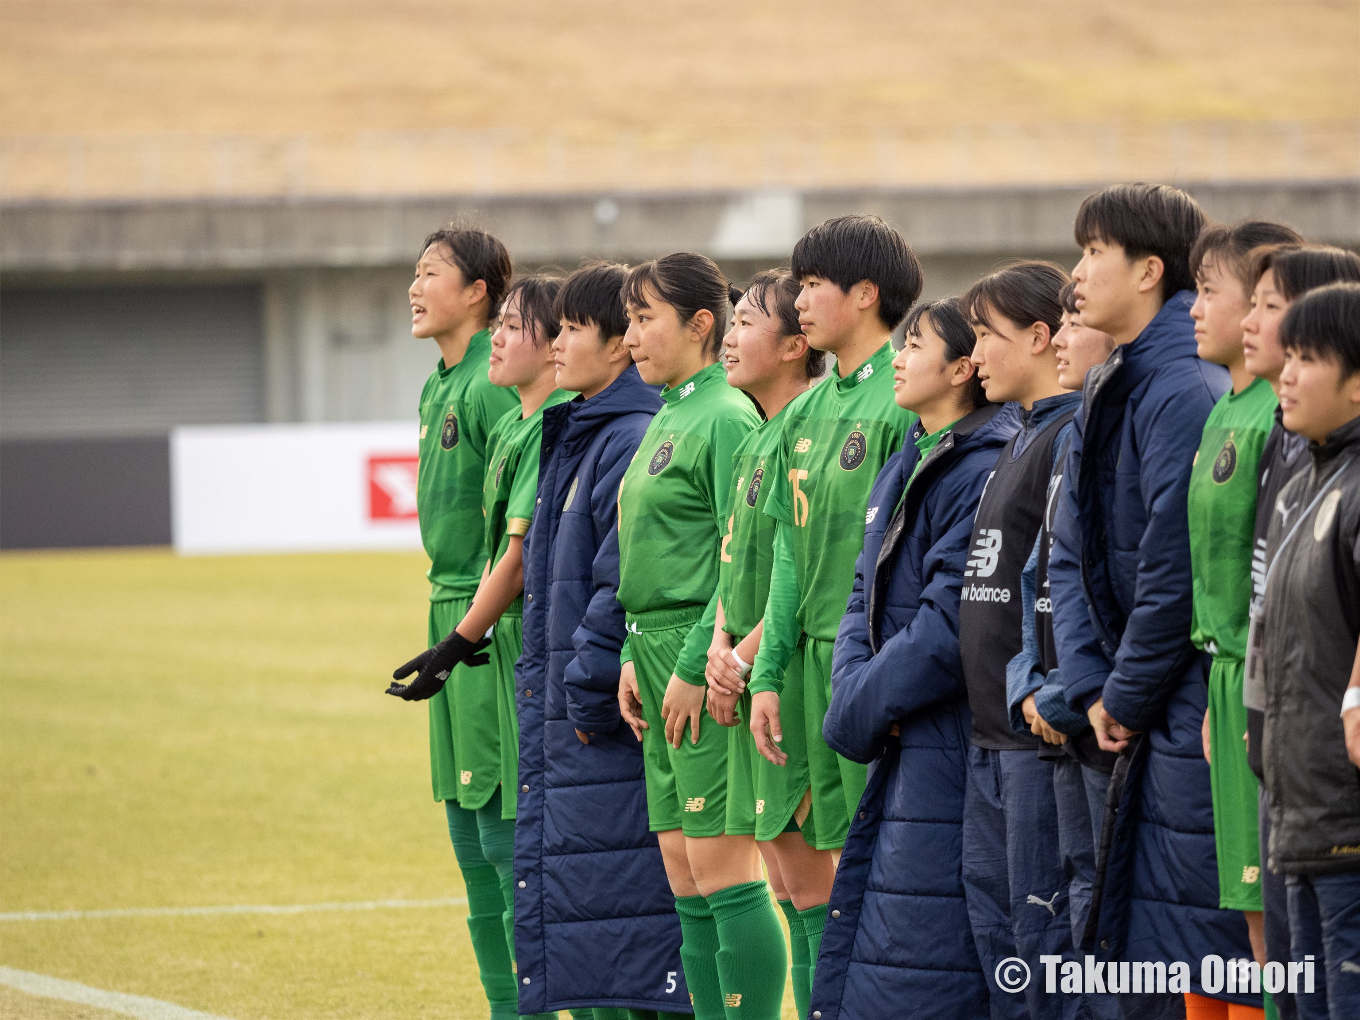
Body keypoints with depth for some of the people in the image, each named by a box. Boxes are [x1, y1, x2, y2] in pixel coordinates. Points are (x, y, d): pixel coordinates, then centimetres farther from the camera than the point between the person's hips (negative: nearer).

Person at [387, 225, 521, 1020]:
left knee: (504, 827, -9)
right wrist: (449, 628, 16)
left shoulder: (493, 387, -14)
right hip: (458, 614, 10)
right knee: (473, 841, 11)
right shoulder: (440, 388, 15)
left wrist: (467, 635, -20)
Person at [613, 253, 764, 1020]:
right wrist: (635, 656, 13)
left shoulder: (727, 418, -12)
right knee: (684, 874, 9)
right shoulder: (668, 418, 17)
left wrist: (695, 667, -18)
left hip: (706, 655, -10)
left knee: (722, 866, -10)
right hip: (660, 645, 10)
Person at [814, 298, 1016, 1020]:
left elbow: (951, 622, -18)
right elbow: (864, 599, 16)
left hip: (950, 737, -9)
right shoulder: (903, 470, 16)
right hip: (898, 744, 10)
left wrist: (861, 709, -12)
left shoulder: (985, 472, -14)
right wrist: (853, 687, -3)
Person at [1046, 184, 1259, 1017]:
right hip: (1143, 718, 10)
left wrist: (1129, 697, -10)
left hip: (1200, 721, -10)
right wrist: (1093, 688, 4)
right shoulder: (1109, 396, 14)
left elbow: (1175, 566, -19)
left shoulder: (1187, 393, -16)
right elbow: (1073, 554, 16)